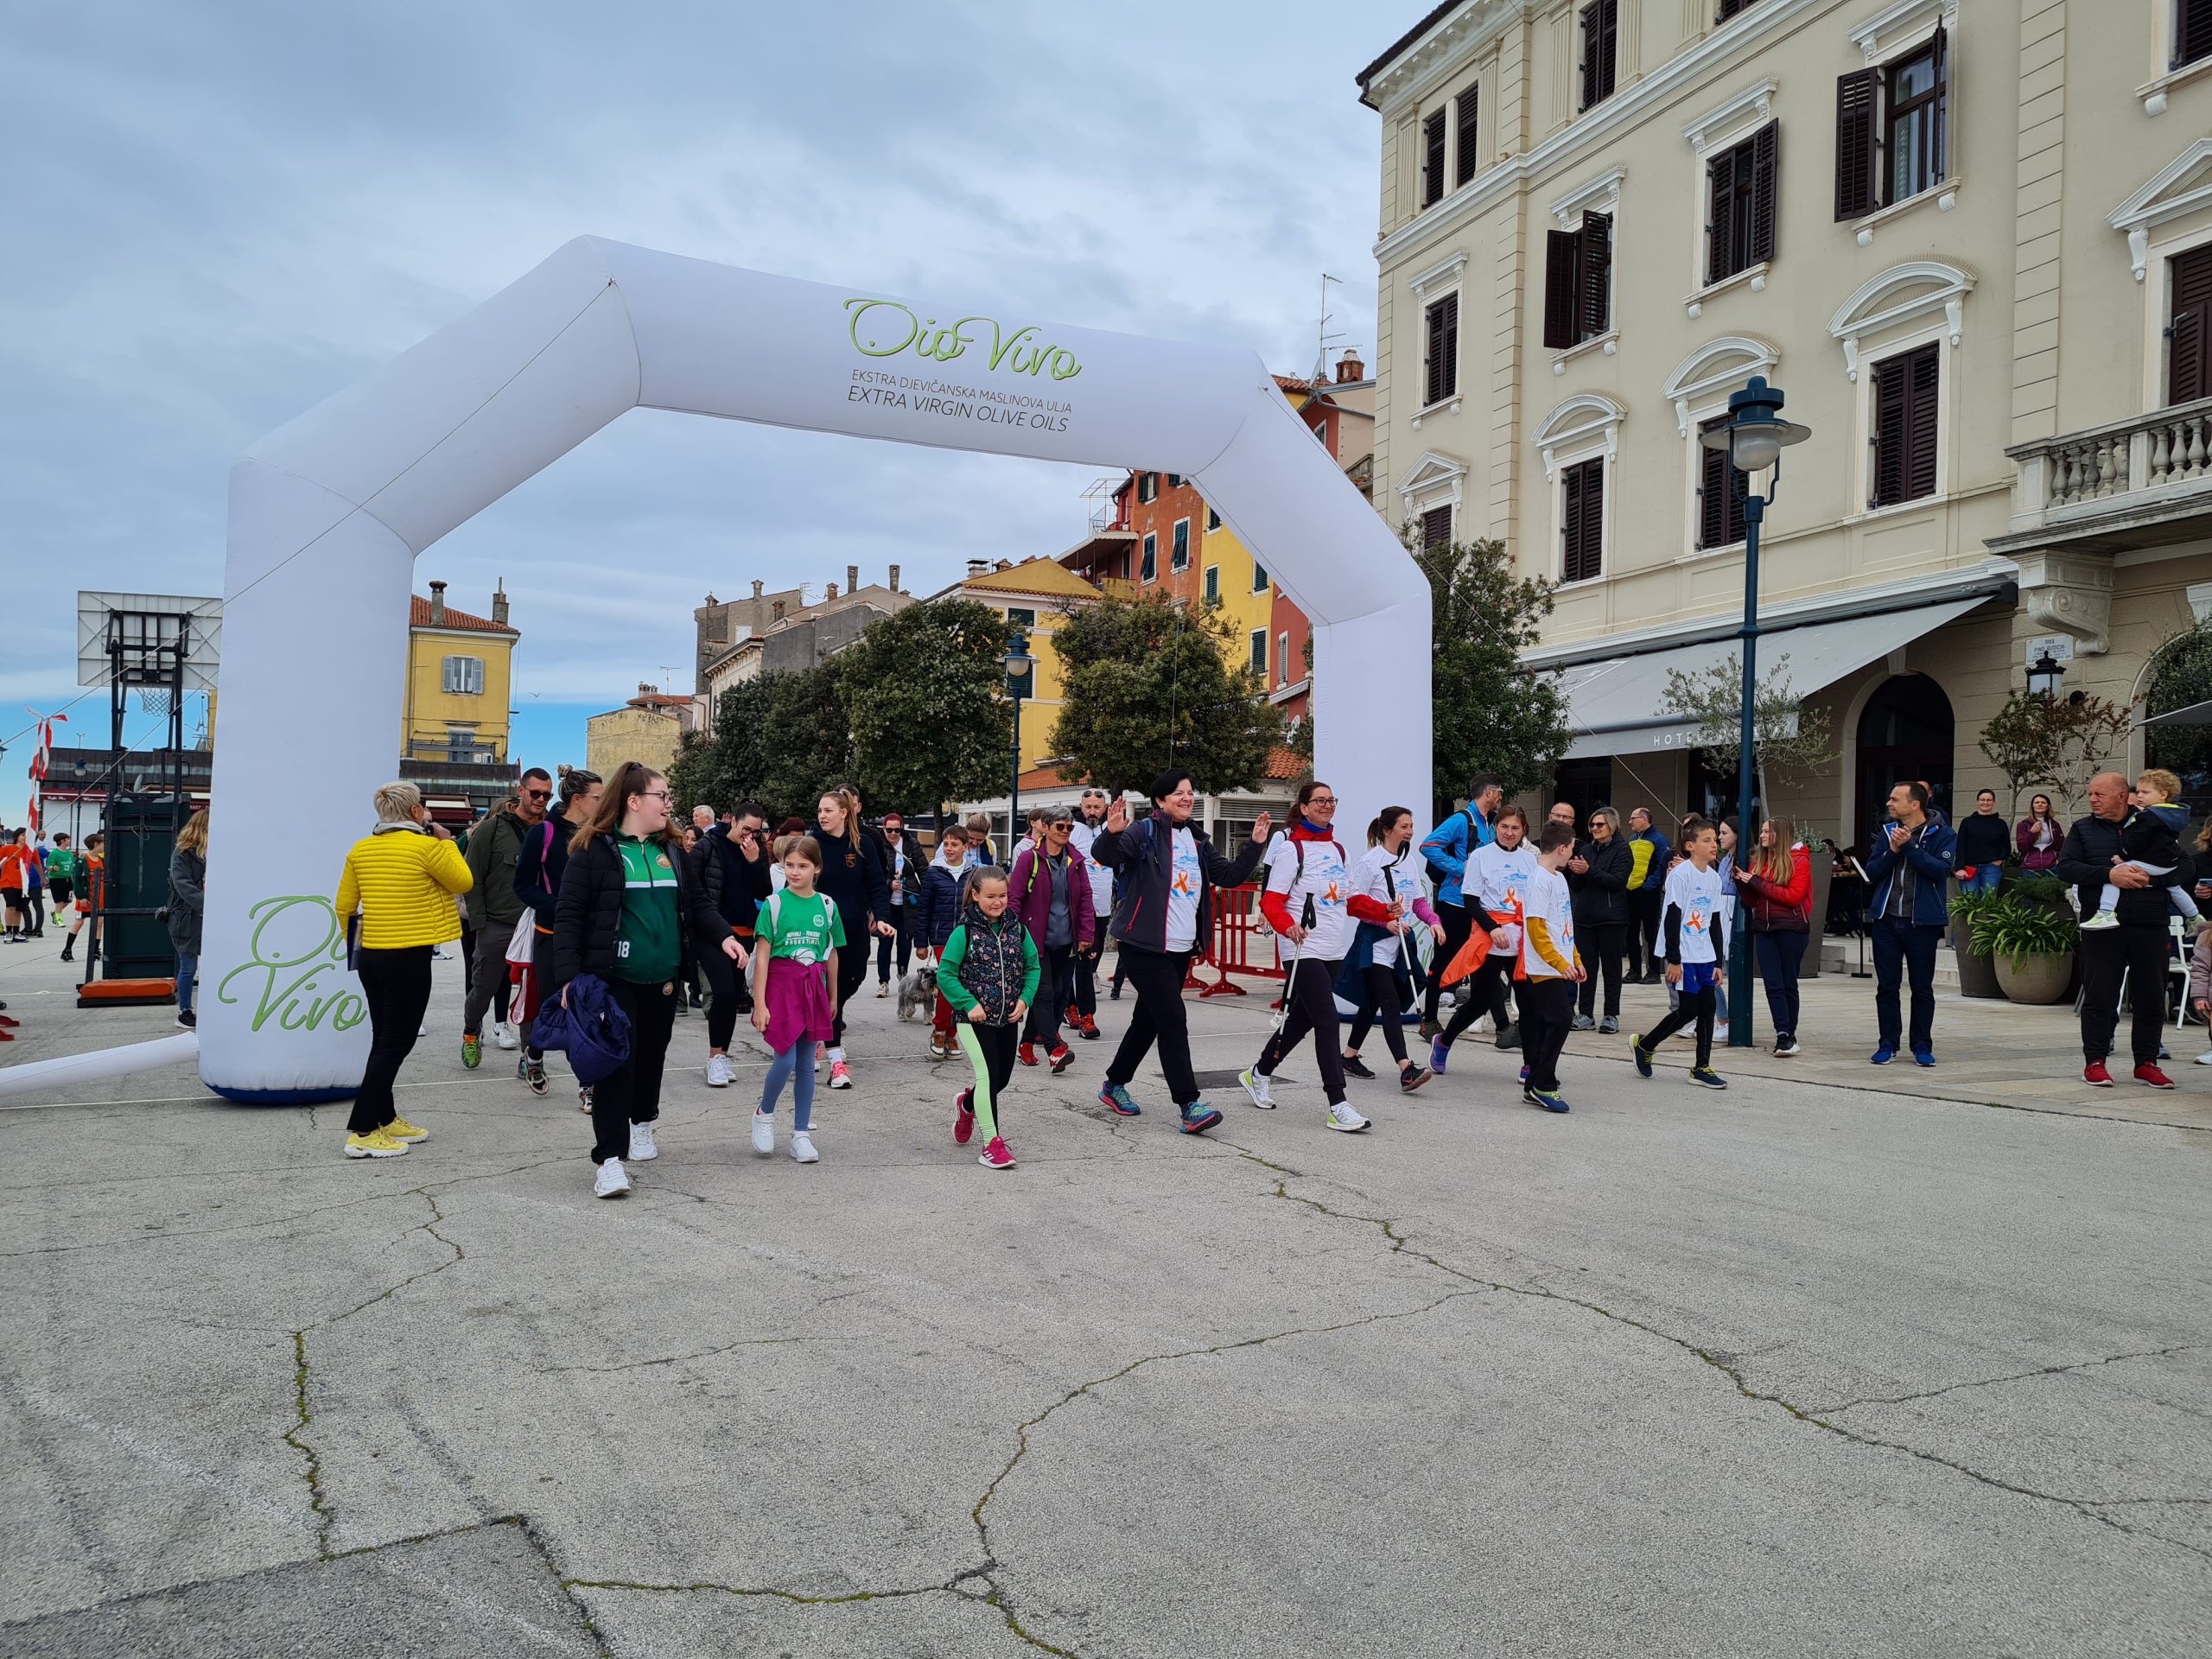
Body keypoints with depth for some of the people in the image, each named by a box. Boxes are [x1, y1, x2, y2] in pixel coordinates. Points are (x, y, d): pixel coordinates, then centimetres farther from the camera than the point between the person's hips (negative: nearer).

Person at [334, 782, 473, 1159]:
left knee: (384, 1039, 17)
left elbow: (344, 906, 11)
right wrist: (447, 842, 10)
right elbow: (463, 882, 2)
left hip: (370, 956, 7)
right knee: (395, 1043, -2)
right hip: (409, 958, -7)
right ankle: (362, 1132, -3)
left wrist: (355, 944, 25)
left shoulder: (360, 849, 6)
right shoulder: (428, 847, -12)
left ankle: (385, 1118, 27)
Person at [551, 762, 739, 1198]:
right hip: (611, 978, -6)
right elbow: (568, 916, -11)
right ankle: (609, 1157, -2)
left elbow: (697, 905, 14)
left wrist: (724, 936, -5)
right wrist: (569, 977, -20)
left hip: (662, 980, 6)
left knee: (651, 1055, 18)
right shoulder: (595, 850, -9)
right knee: (616, 1062, -7)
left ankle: (642, 1122, 40)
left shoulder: (672, 850, 9)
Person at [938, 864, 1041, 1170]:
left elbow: (1033, 967, 10)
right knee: (988, 1073, -16)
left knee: (1003, 1076, 13)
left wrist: (1025, 999, -4)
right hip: (975, 1018, -5)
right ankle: (992, 1143, -8)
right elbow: (945, 973, -9)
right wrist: (969, 1004, -15)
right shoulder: (965, 932, -10)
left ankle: (967, 1104, 45)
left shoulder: (1017, 928, 2)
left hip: (1008, 1018, 5)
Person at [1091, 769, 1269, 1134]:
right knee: (1173, 1022, -12)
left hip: (1181, 949, 8)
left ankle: (1114, 1086, 32)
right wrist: (1112, 833, -44)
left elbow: (1230, 875, 16)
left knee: (1149, 1020, 16)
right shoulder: (1144, 832, -8)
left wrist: (1255, 845, 4)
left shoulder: (1196, 840, 14)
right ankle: (1189, 1106, -11)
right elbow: (1105, 856, -23)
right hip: (1146, 948, -8)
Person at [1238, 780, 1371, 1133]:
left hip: (1335, 951, 8)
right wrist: (1287, 926, -29)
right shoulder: (1291, 849, -6)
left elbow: (1350, 901, 21)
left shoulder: (1338, 850, 16)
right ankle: (1337, 1106, -11)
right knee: (1328, 1022, -13)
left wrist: (1384, 912, 6)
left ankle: (1259, 1074, 35)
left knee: (1302, 1018, 15)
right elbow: (1271, 901, -11)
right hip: (1306, 950, -8)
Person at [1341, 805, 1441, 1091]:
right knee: (1391, 1004, -15)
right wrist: (1386, 920, -19)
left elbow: (1419, 899, 17)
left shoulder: (1410, 860, 13)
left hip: (1401, 941, 8)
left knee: (1372, 1002, 15)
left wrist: (1434, 921, -1)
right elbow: (1354, 901, -12)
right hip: (1376, 942, -7)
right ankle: (1406, 1068, -23)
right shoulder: (1370, 861, -10)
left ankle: (1350, 1055, 28)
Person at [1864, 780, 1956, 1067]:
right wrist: (1892, 851, -11)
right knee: (1886, 986, 6)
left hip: (1922, 922, -3)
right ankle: (1888, 1044, 14)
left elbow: (1941, 870, -16)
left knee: (1922, 988, 5)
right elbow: (1872, 872, 4)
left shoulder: (1940, 834, -2)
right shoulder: (1887, 832, 10)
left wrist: (1909, 846, -18)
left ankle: (1922, 1046, 13)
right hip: (1886, 920, 3)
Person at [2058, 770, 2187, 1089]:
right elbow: (2064, 867, -5)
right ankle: (2095, 1061, 8)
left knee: (2152, 997, 6)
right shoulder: (2083, 829, 8)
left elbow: (2184, 868, 5)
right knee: (2098, 996, 0)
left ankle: (2146, 1062, 17)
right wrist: (2108, 874, -18)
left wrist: (2149, 878, -14)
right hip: (2103, 928, -1)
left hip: (2150, 927, 1)